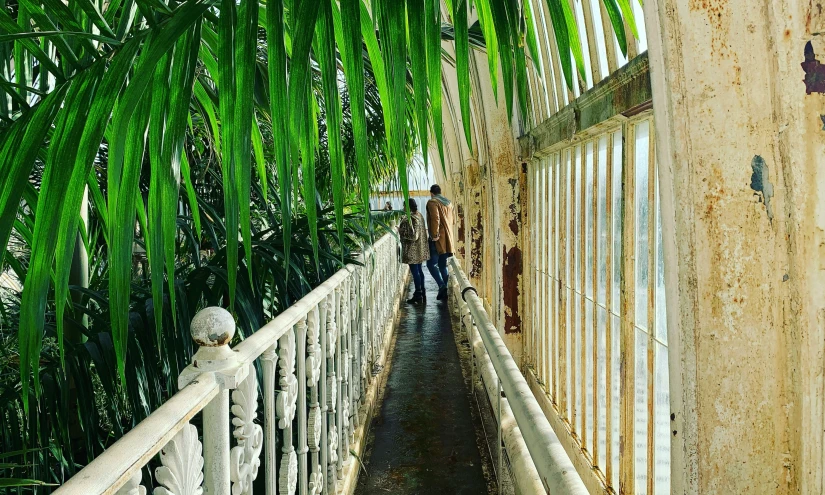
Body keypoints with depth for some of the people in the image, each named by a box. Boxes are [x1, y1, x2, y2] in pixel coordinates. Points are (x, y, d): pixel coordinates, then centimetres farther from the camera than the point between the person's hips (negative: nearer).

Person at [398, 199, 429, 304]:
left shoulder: (411, 219, -21)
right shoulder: (419, 215, 9)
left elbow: (413, 236, -24)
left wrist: (401, 231, -14)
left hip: (412, 250, -10)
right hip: (419, 250, 10)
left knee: (415, 271, -3)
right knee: (419, 270, 16)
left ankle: (418, 296, 3)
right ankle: (422, 293, 24)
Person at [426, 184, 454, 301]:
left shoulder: (432, 202, -8)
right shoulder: (448, 203, 16)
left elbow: (435, 219, -19)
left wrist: (434, 235, -17)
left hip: (438, 239, -7)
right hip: (448, 238, 7)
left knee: (431, 263, -4)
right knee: (443, 265, 12)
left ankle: (442, 285, -20)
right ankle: (445, 291, 9)